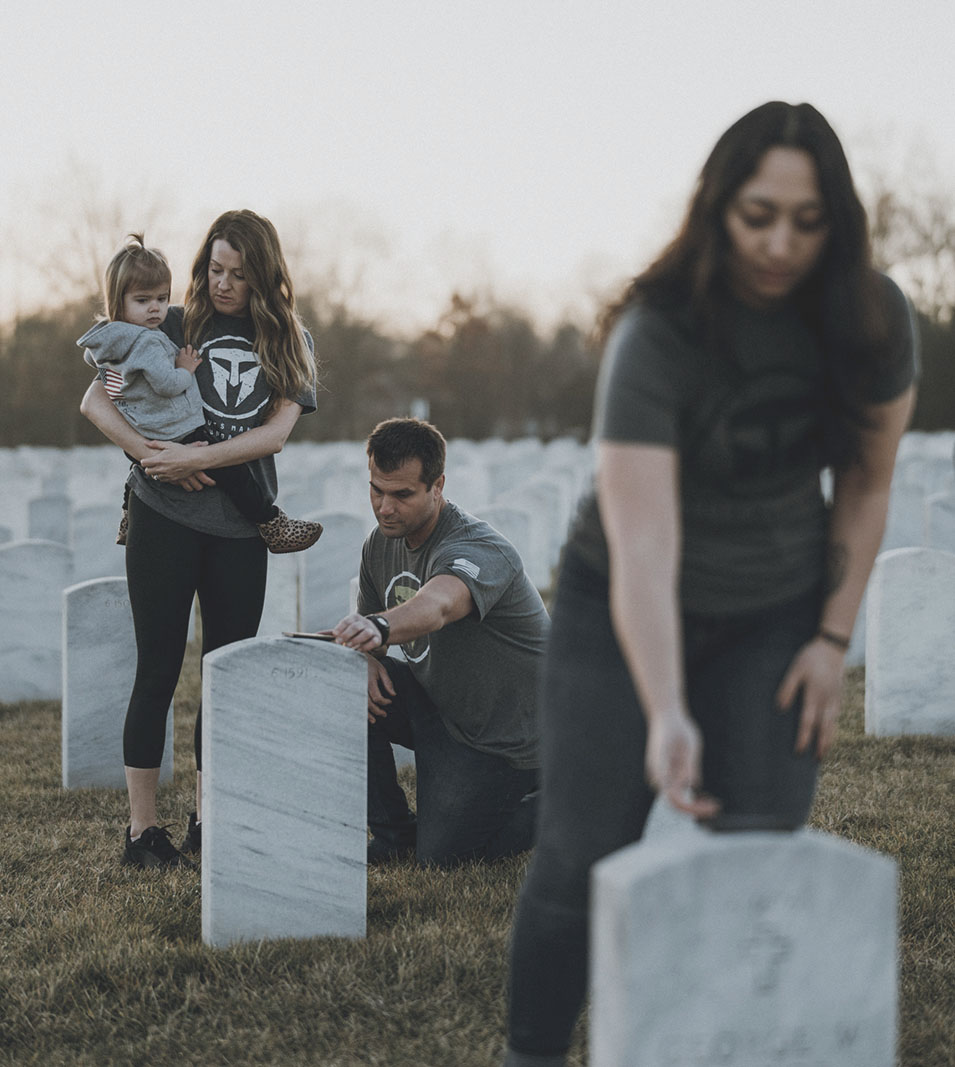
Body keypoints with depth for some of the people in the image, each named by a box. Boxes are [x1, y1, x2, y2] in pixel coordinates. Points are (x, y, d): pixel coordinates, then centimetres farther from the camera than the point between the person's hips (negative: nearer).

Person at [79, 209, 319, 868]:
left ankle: (206, 822, 18)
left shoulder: (289, 341, 7)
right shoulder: (174, 329, 3)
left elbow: (276, 432, -5)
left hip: (241, 529, 2)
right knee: (159, 670, -1)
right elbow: (95, 402, -2)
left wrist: (195, 458, -17)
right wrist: (155, 455, -17)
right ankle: (143, 826, 2)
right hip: (164, 518, -2)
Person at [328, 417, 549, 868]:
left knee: (441, 855, -12)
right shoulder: (380, 544, -2)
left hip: (508, 731, -7)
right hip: (437, 704, 7)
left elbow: (437, 605, -51)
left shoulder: (478, 549, -29)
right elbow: (370, 622, 10)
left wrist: (378, 628, -72)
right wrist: (366, 658, -16)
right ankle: (393, 831, 2)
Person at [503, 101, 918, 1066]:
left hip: (775, 619, 3)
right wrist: (667, 716, -44)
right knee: (581, 865, -7)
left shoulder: (873, 321, -14)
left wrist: (834, 637, -3)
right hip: (624, 613, -3)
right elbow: (642, 547, -35)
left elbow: (865, 485, 1)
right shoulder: (655, 336, -27)